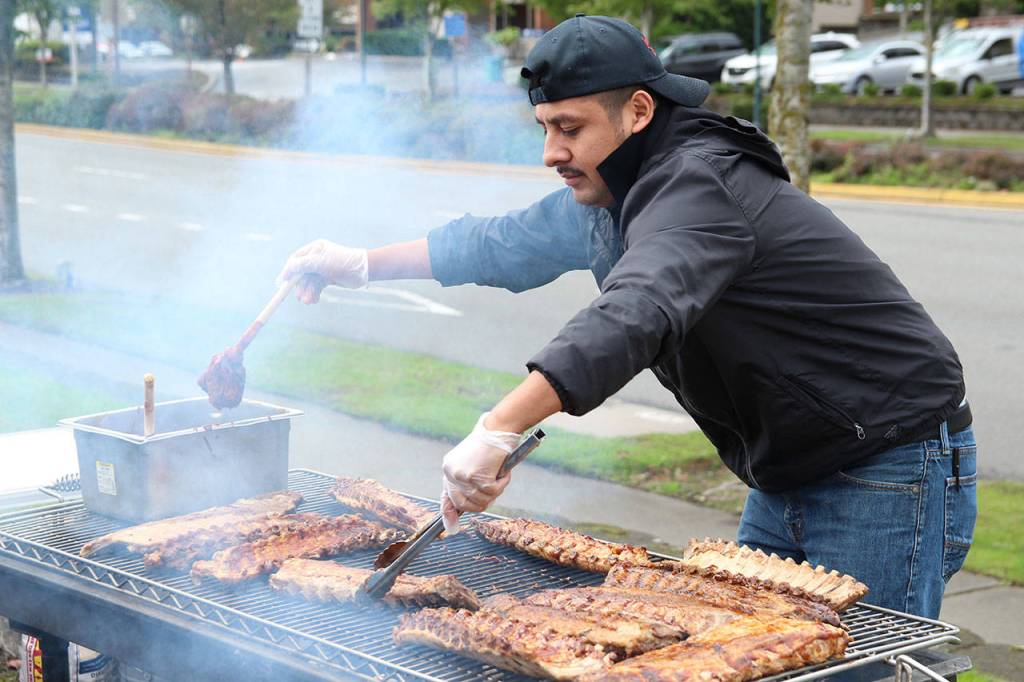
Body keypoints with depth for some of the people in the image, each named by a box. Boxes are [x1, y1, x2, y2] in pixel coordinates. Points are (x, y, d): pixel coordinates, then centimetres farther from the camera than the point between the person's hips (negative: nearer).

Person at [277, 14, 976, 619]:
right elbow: (505, 244, 22)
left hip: (890, 471, -10)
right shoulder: (609, 197, 7)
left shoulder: (698, 186, -26)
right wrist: (363, 264, 20)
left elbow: (635, 315, -43)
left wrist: (497, 431, -51)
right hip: (787, 476, 10)